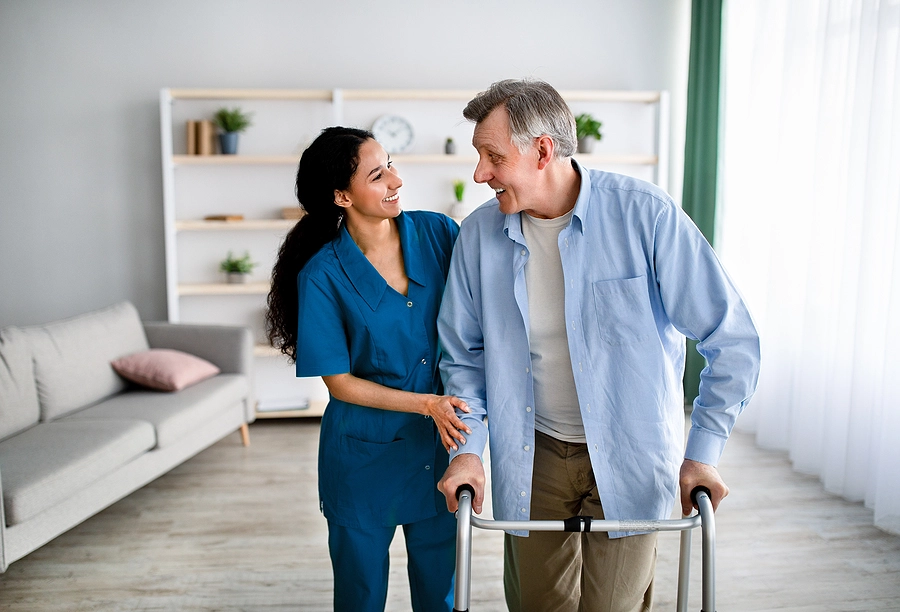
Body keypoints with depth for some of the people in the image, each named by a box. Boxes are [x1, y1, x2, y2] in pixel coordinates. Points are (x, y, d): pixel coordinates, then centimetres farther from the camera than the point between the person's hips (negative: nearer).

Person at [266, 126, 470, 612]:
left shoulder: (438, 234, -6)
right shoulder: (322, 274, -13)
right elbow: (339, 382, -10)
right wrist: (426, 403, -18)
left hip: (441, 447, 3)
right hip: (365, 458, -2)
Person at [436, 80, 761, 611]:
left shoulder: (645, 214, -16)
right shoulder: (479, 234, -5)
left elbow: (732, 339, -10)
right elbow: (464, 354, 5)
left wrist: (703, 452, -10)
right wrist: (467, 447, -5)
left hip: (628, 459, -2)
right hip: (532, 459, 3)